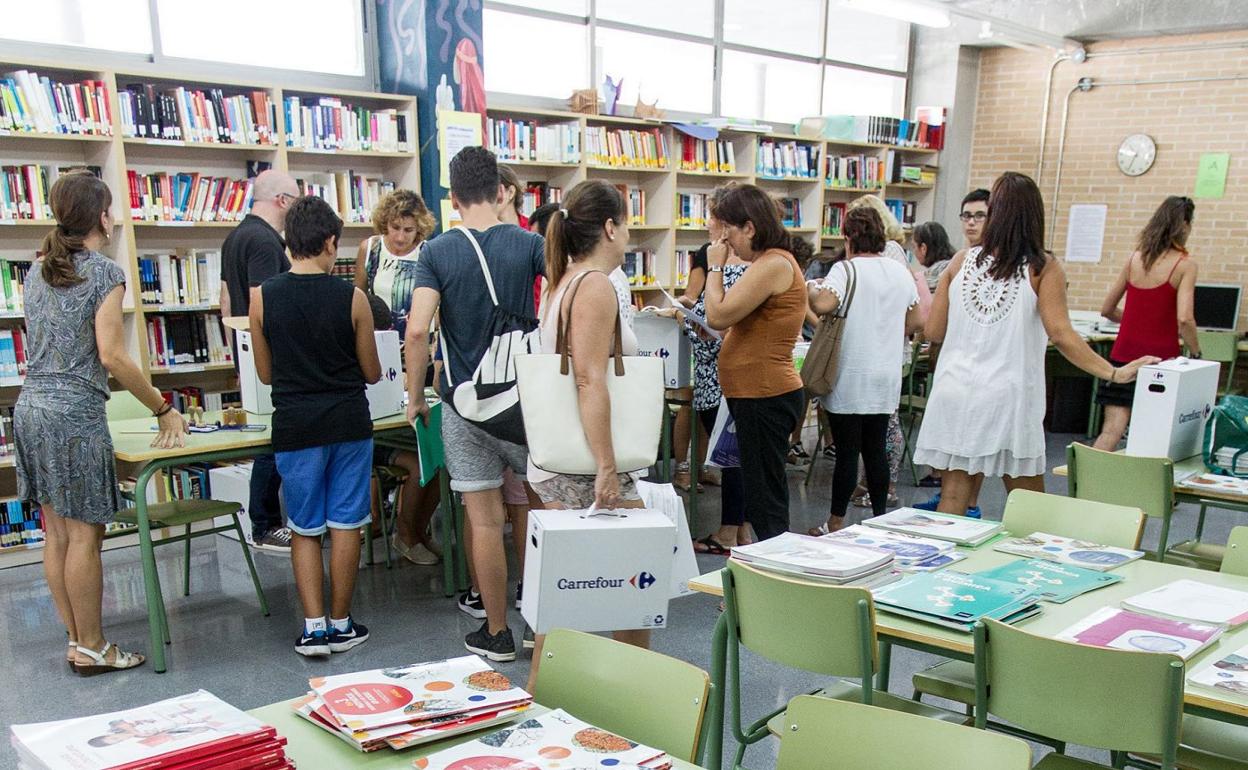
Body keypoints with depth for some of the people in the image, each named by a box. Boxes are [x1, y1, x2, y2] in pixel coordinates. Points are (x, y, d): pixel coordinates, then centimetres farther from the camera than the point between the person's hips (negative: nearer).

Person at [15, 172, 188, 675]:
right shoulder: (104, 272, -10)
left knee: (56, 534, 11)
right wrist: (163, 409, -11)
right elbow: (111, 356, -16)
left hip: (30, 407, 8)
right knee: (84, 536, 0)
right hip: (76, 413, -8)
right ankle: (91, 649, 9)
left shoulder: (37, 270, 14)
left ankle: (76, 640, 21)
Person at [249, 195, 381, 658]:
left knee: (305, 530, 11)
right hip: (349, 422, 0)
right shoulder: (352, 298, -7)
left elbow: (265, 373, 6)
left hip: (295, 427, 1)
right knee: (345, 524, 9)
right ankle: (341, 624, 18)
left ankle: (314, 627, 9)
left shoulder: (262, 298, -4)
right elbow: (372, 373, 2)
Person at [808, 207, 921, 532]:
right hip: (886, 379, 5)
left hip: (850, 377, -5)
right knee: (876, 450, 13)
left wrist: (811, 290, -6)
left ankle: (836, 523, 8)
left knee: (847, 452, 0)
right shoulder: (901, 272, 7)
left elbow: (823, 304, -28)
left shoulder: (846, 269, -12)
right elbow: (915, 321, 13)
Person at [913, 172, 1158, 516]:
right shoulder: (1043, 269, -3)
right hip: (1006, 397, -2)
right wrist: (1114, 373, -8)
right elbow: (1060, 334, -13)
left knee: (953, 496, 8)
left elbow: (933, 331, 6)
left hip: (955, 394, 3)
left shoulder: (961, 262, 4)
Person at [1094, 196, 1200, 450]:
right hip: (1160, 356, -4)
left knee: (1112, 429, -1)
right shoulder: (1185, 264, -6)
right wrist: (1196, 353, -1)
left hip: (1124, 354, 4)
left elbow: (1107, 309, 14)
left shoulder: (1136, 257, 7)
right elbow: (1184, 319, -16)